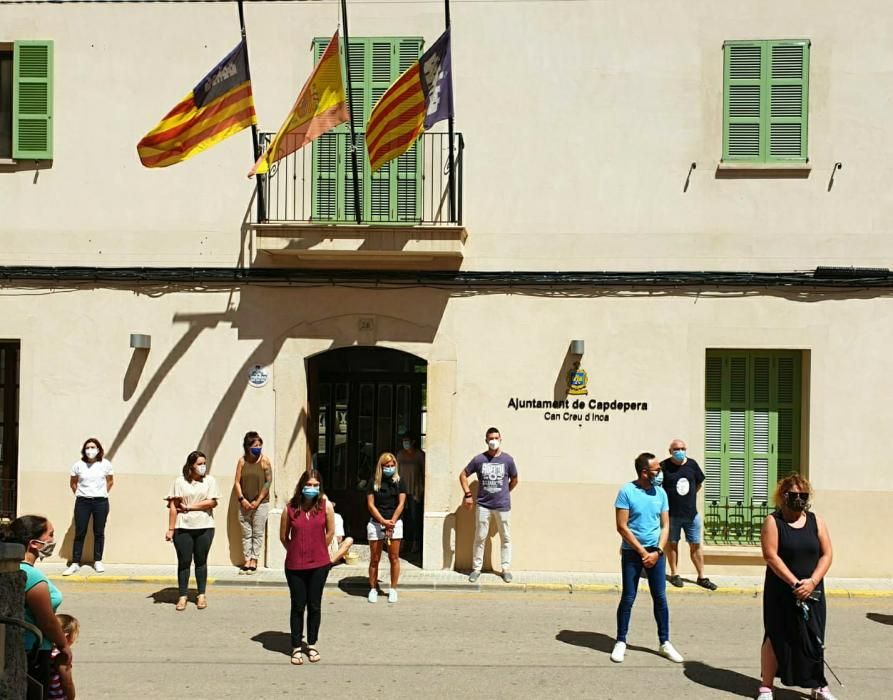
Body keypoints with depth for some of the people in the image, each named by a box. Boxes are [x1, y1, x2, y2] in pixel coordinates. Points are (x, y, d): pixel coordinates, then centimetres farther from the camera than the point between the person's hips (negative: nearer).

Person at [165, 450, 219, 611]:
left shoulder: (210, 480, 3)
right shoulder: (179, 481, 0)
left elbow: (212, 502, -8)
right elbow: (173, 506, -4)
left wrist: (189, 507, -10)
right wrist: (170, 529, -9)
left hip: (204, 527, 1)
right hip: (183, 528, -1)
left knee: (201, 561, 8)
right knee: (184, 561, 2)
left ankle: (201, 595, 17)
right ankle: (183, 596, 9)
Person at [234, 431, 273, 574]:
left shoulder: (264, 460, -5)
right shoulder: (242, 461, 1)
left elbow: (268, 481, -6)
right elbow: (237, 482, 2)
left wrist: (258, 501, -9)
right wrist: (242, 499, -9)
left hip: (260, 503, -2)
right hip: (244, 504, 3)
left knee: (258, 533, 3)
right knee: (246, 534, 8)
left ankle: (254, 561, 11)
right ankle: (247, 560, 15)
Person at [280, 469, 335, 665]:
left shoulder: (326, 505, -6)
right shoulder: (290, 508, -6)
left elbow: (330, 532, 4)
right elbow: (283, 536, 5)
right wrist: (296, 552, 11)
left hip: (319, 565, 0)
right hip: (295, 566, 0)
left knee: (314, 606, 10)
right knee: (298, 606, 7)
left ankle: (311, 645, 25)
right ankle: (296, 647, 19)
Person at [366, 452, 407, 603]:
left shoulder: (399, 482, 4)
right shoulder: (373, 482, 1)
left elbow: (401, 504, -1)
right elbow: (370, 505, -3)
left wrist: (392, 522, -11)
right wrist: (383, 521, -12)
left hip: (395, 523, 1)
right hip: (376, 523, 0)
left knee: (394, 558, 3)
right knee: (374, 559, 4)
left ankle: (393, 589, 12)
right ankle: (373, 589, 14)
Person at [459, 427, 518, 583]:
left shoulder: (507, 459, -3)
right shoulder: (479, 459, -3)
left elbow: (514, 480, 12)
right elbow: (463, 475, 6)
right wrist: (467, 494, -1)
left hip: (503, 506, 0)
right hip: (483, 505, 0)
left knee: (506, 538, 7)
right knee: (480, 537, 6)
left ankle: (506, 569, 18)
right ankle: (476, 568, 16)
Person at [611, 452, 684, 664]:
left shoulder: (660, 493, 3)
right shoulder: (627, 491, -11)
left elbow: (665, 526, 5)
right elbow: (622, 527, -12)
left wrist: (657, 551, -9)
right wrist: (642, 551, -12)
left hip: (656, 552, 4)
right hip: (632, 552, -4)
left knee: (660, 598, 6)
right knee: (628, 598, 2)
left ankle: (665, 643, 17)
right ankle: (621, 642, 13)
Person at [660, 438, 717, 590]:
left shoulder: (692, 464, 0)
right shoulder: (664, 466, -13)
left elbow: (699, 483, 15)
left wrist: (690, 496, 10)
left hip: (692, 513, 3)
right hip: (671, 514, -3)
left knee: (696, 545, 10)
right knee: (672, 543, 11)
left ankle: (701, 577, 19)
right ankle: (674, 574, 24)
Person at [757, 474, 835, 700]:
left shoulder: (816, 521, 4)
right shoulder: (773, 522, -7)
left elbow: (826, 554, 1)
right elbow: (771, 556, -14)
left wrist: (812, 581, -13)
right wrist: (794, 583, -19)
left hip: (812, 592, 3)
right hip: (781, 592, -3)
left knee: (814, 639, 8)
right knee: (776, 638, 4)